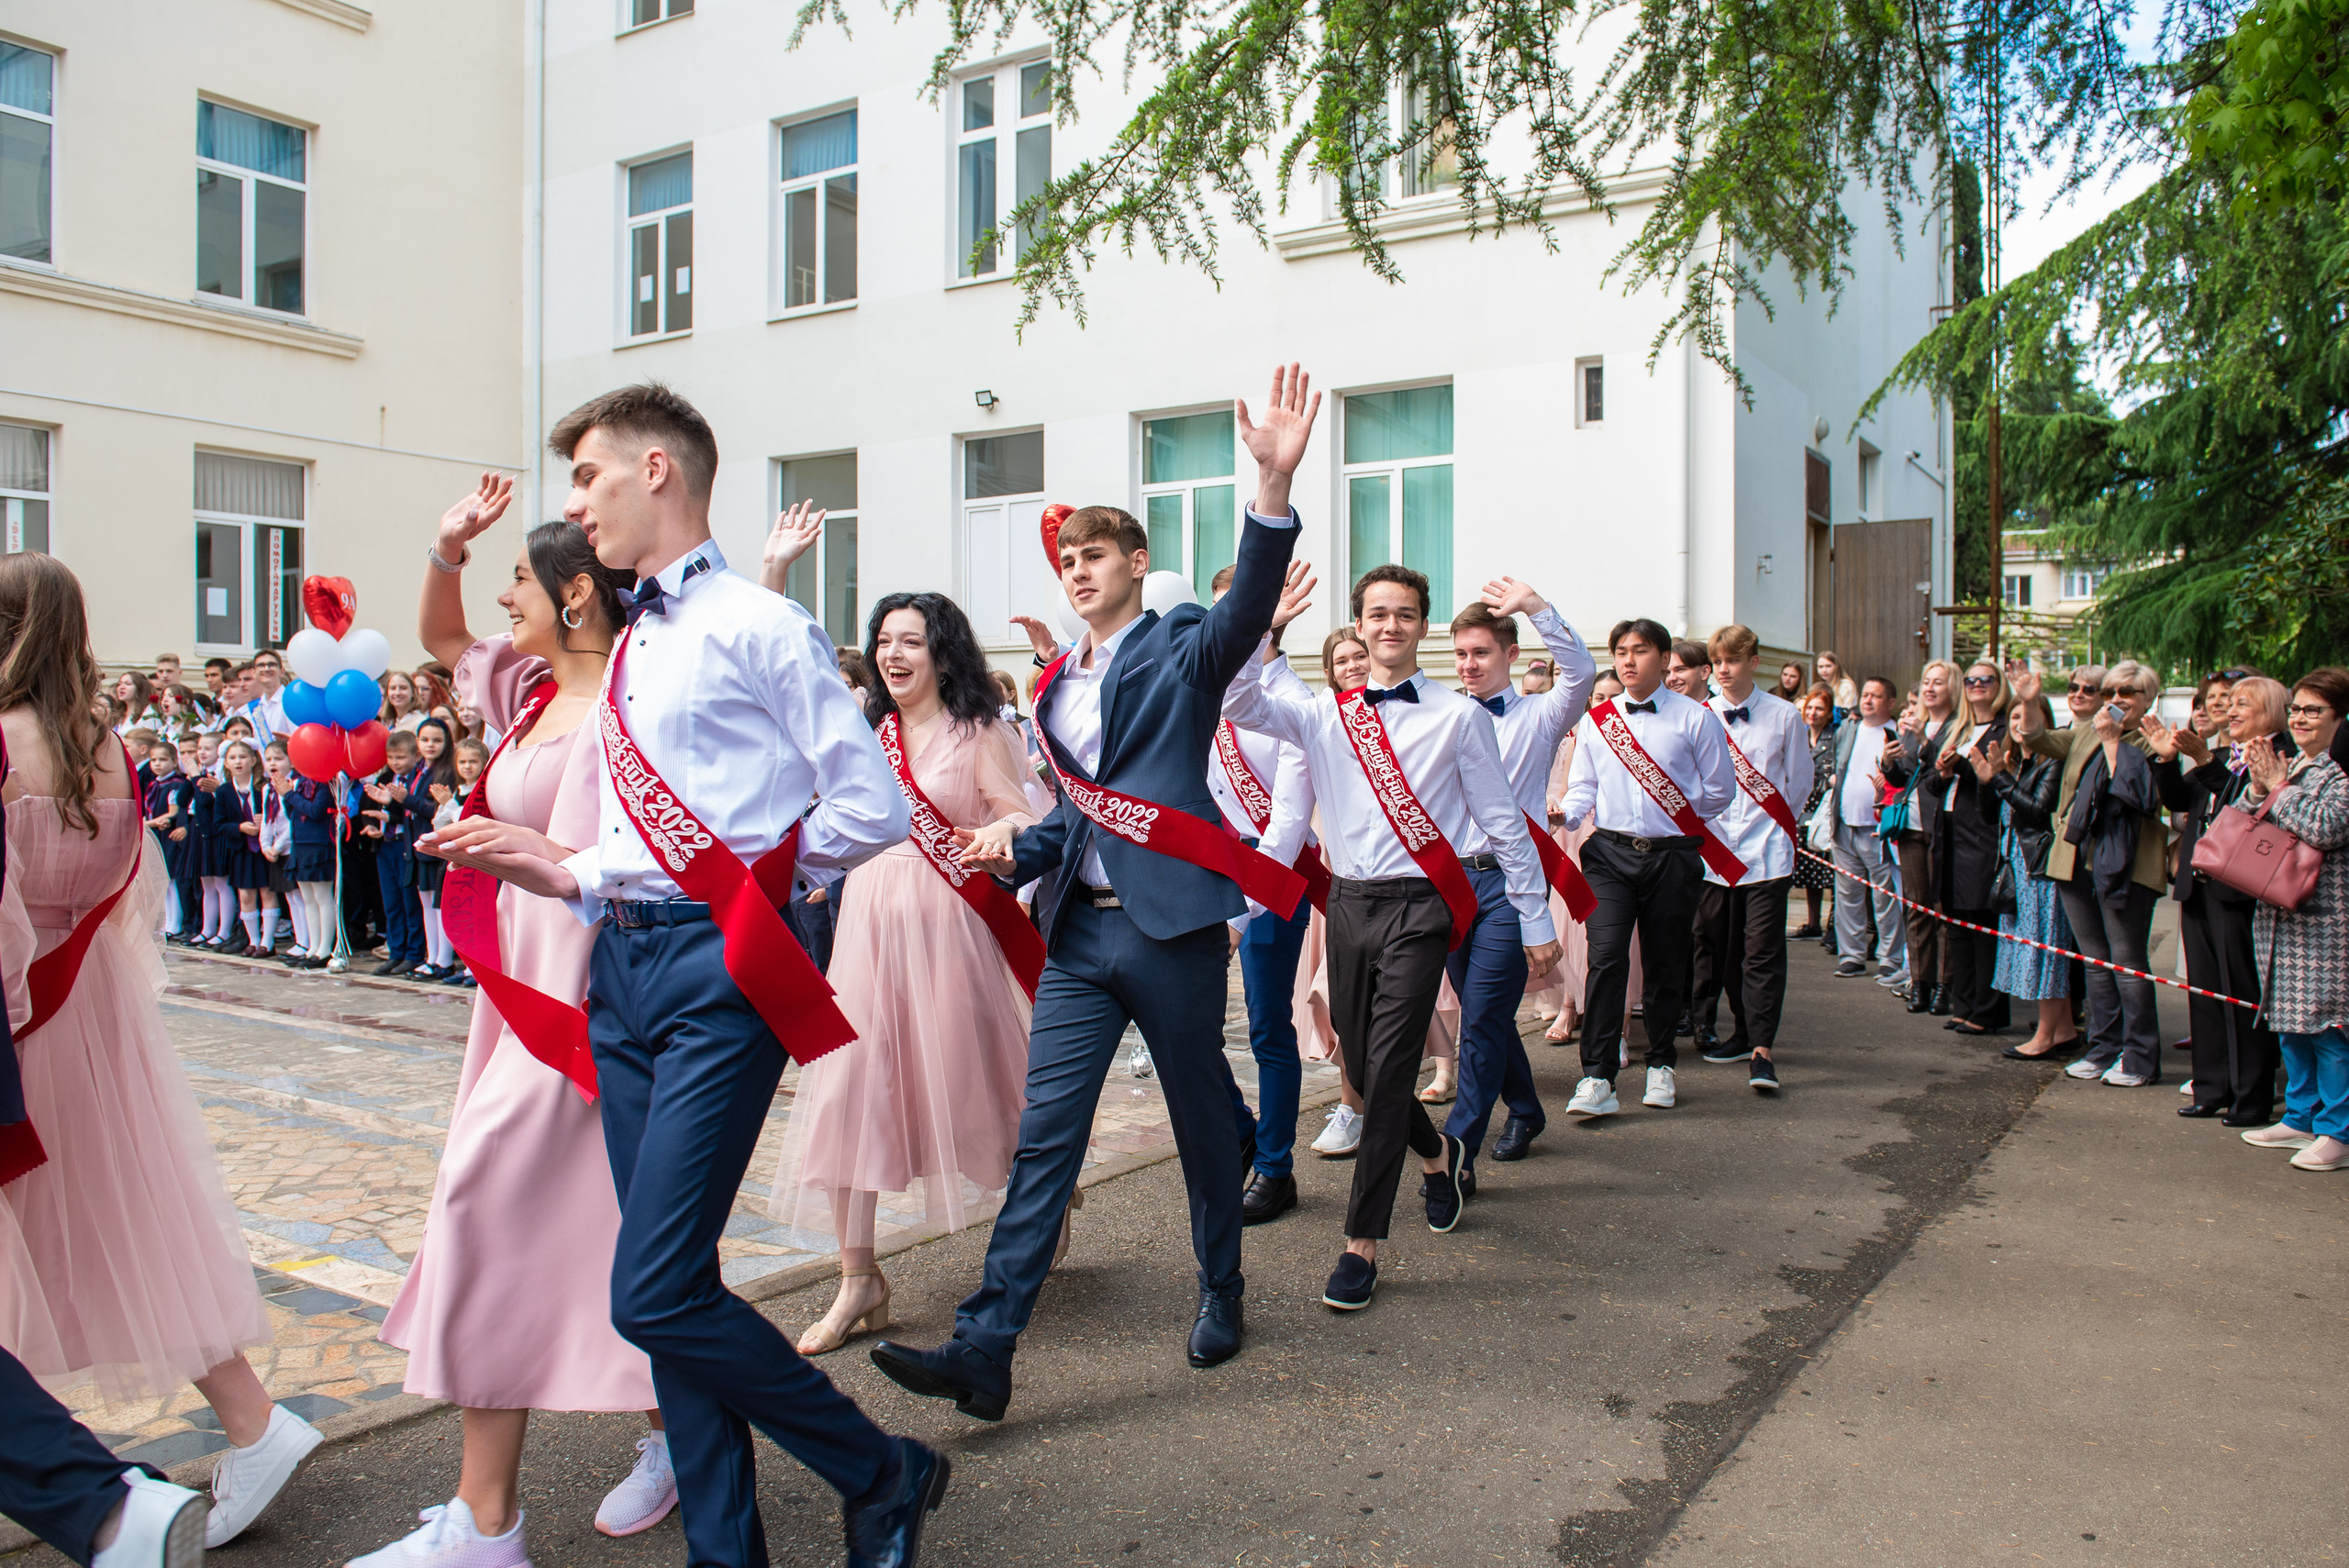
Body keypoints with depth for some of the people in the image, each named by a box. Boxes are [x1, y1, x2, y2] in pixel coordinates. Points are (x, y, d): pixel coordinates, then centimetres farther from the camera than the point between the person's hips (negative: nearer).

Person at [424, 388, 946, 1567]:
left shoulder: (755, 627, -6)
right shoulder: (627, 652, 18)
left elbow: (874, 807, -11)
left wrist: (746, 874, -3)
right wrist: (562, 869, 6)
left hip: (715, 965, -8)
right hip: (622, 966, 8)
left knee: (655, 1295, -10)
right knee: (670, 1292, 11)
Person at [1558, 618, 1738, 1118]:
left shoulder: (1695, 718, 2)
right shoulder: (1595, 720, 9)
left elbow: (1719, 789, 9)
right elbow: (1583, 786, 12)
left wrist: (1678, 823, 10)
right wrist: (1562, 812, -8)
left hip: (1671, 856, 0)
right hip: (1610, 852, 1)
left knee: (1665, 964, 9)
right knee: (1606, 956, -15)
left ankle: (1661, 1066, 28)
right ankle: (1597, 1079, -14)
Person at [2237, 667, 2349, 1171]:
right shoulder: (2286, 765, 14)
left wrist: (2276, 787, -11)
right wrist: (2258, 787, -5)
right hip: (2279, 910, 8)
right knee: (2289, 1021, 13)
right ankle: (2302, 1119, 23)